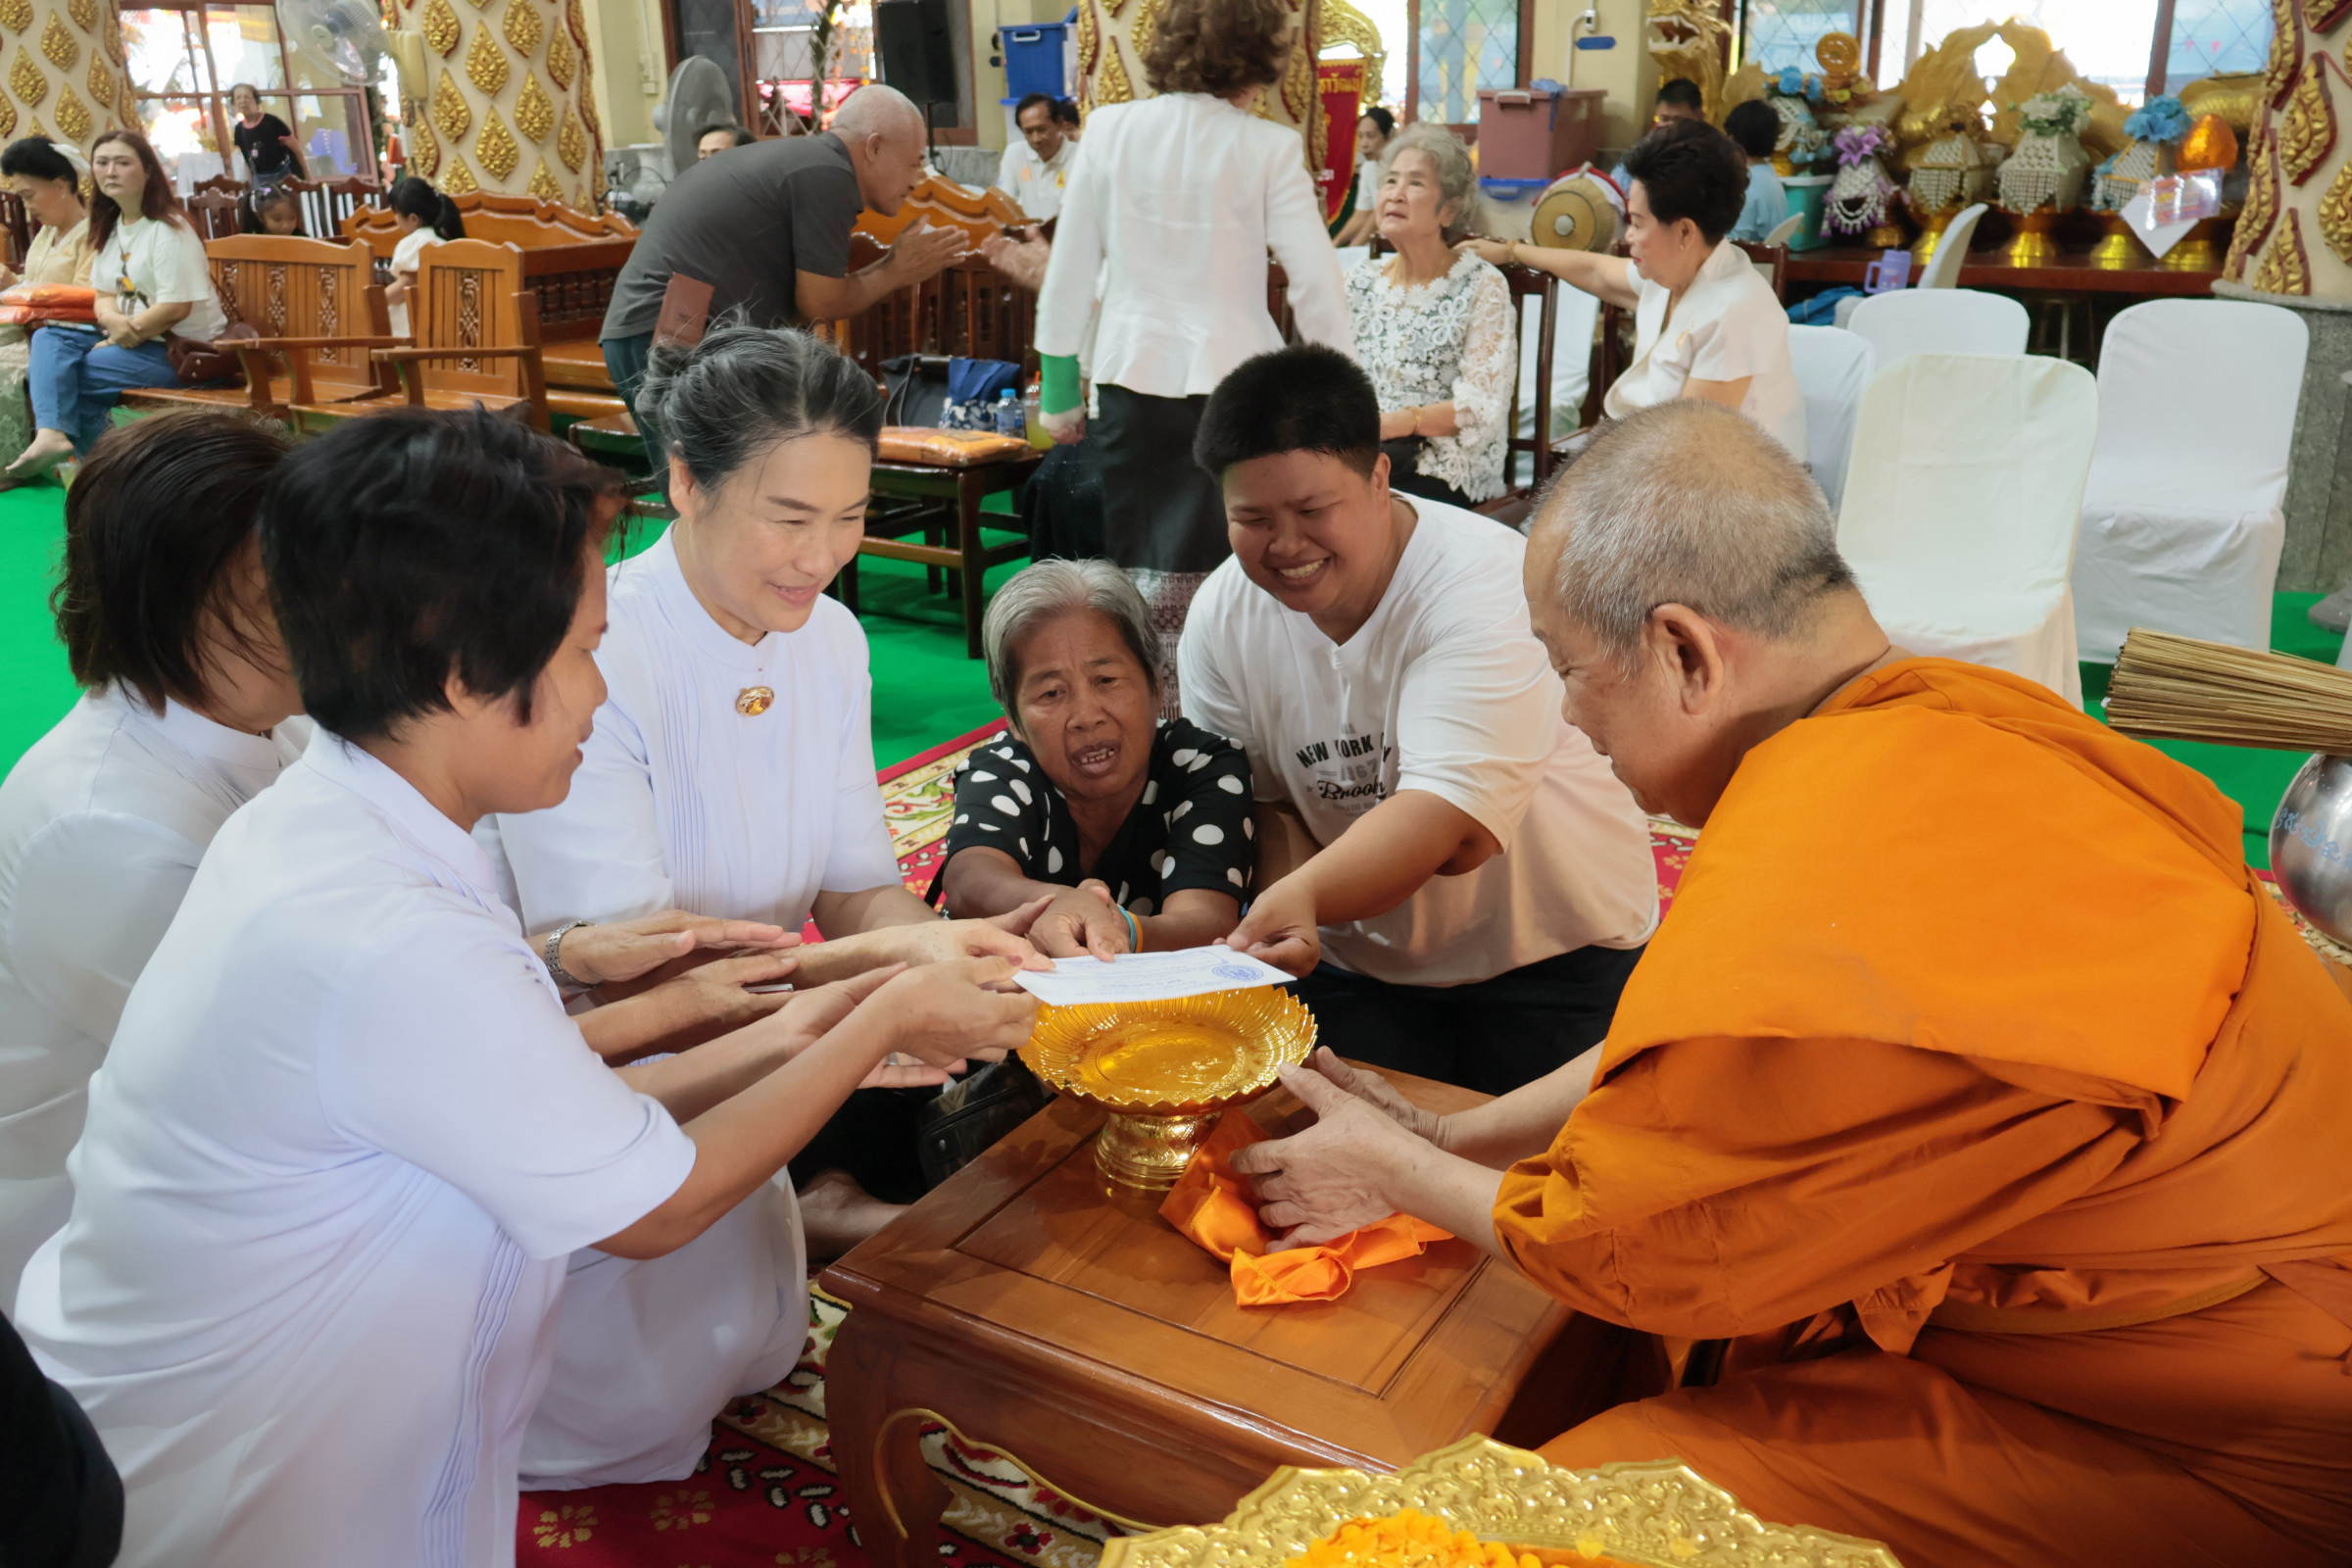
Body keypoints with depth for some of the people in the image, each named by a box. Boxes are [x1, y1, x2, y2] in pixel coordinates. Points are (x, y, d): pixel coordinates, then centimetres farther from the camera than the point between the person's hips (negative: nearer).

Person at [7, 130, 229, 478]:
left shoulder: (168, 230, -14)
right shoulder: (109, 228, 12)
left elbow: (176, 307, -21)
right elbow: (105, 297, 11)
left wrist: (127, 333, -15)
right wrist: (115, 323, -14)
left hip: (185, 347, -8)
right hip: (127, 337, 8)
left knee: (65, 374, -17)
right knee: (48, 339, -11)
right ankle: (51, 434, -27)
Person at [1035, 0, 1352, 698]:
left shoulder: (1110, 130, 2)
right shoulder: (1267, 149, -5)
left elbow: (1070, 270, 5)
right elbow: (1316, 282, -6)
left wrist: (1059, 388, 14)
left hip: (1129, 379, 3)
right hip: (1231, 380, -2)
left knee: (1138, 569, 11)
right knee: (1214, 573, 4)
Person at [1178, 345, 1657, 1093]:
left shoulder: (1487, 583, -26)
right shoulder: (1222, 614, -7)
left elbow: (1461, 827, -38)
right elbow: (1260, 800, -2)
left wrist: (1305, 896, -56)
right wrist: (1282, 909, -24)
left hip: (1553, 956, -3)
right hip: (1354, 961, 4)